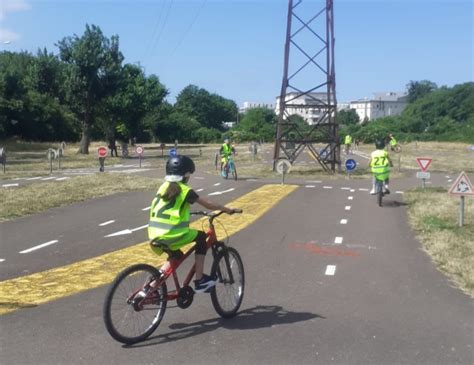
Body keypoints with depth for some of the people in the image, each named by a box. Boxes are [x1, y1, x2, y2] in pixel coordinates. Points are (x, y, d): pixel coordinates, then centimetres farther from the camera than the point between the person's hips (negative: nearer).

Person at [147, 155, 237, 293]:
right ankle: (199, 281, 12)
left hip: (155, 237, 7)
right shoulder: (185, 190, -4)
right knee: (201, 236, 14)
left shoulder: (164, 187, 15)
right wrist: (227, 209, 14)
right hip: (172, 236, -7)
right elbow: (209, 205, 1)